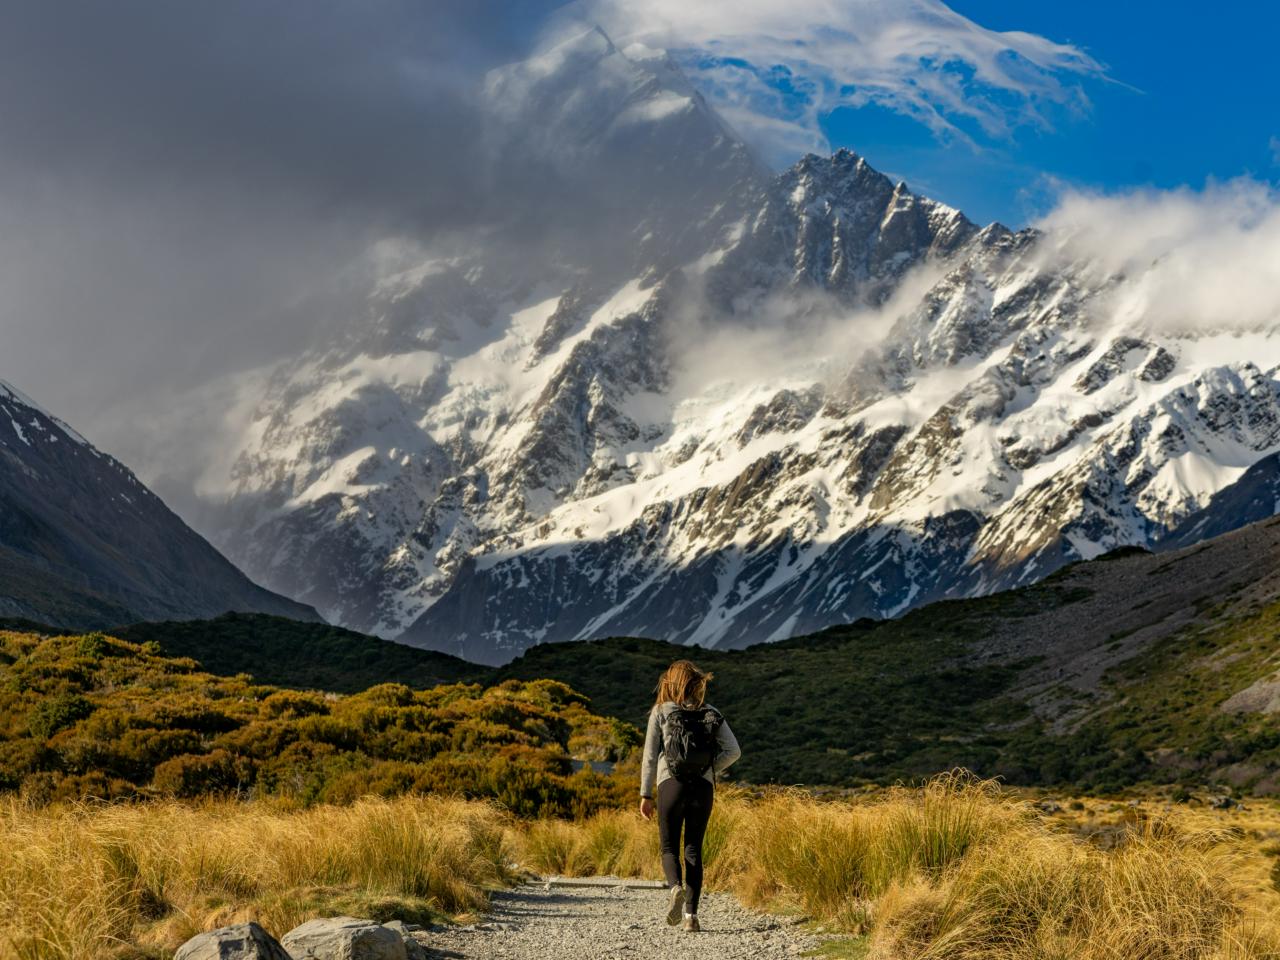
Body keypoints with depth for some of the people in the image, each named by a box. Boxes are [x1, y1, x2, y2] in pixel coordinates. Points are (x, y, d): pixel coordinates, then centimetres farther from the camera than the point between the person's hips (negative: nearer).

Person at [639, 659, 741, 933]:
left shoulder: (661, 712, 3)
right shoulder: (711, 714, 9)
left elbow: (650, 756, 2)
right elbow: (733, 751, 1)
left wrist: (646, 794, 6)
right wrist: (710, 771, 12)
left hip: (671, 785, -2)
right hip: (703, 787, 2)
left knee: (669, 847, 8)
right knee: (693, 849, 10)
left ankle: (676, 887, -23)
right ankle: (691, 914, 2)